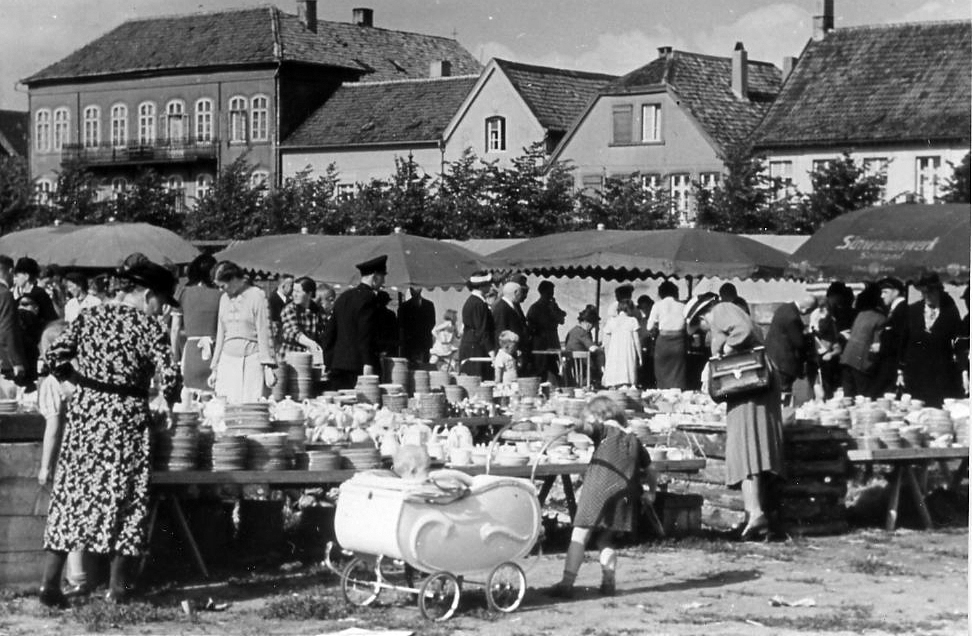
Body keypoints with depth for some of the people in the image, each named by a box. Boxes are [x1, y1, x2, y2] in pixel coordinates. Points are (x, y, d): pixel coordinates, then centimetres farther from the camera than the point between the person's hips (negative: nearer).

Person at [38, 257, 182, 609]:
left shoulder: (89, 316, 6)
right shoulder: (149, 327, -5)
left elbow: (54, 358, -2)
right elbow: (169, 380, -12)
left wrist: (81, 379, 13)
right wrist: (169, 400, 9)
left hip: (84, 417, 4)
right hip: (126, 422, -4)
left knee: (70, 495, 8)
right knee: (125, 500, 6)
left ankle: (50, 583, 4)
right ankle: (118, 586, 8)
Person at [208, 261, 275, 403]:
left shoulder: (256, 296, -3)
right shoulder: (224, 298, 14)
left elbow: (264, 333, -5)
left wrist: (268, 367, -11)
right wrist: (214, 369, 17)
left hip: (251, 360, -5)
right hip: (227, 360, 5)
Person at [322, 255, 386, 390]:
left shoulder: (343, 297, 16)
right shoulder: (368, 297, -9)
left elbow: (329, 332, 17)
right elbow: (366, 334, -17)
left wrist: (328, 363, 19)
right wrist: (368, 363, -19)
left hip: (337, 365, 8)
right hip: (358, 367, -8)